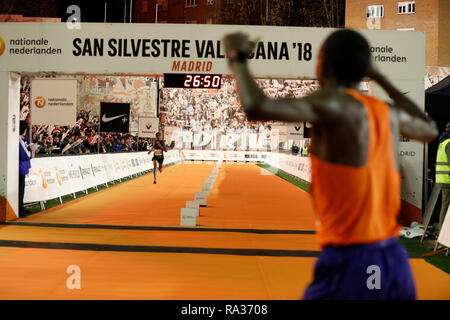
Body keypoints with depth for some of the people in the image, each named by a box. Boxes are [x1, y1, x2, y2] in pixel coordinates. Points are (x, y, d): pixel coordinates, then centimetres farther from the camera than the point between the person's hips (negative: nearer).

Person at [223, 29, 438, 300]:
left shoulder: (333, 105, -12)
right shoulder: (389, 113, 9)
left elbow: (257, 108, -26)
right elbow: (430, 130, 33)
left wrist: (238, 57, -5)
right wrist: (378, 77, 34)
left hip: (349, 260, -7)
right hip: (395, 260, 7)